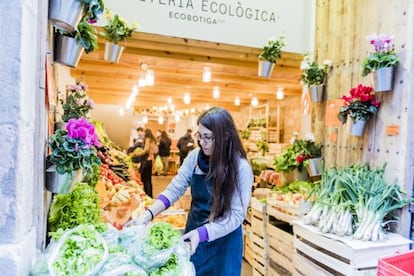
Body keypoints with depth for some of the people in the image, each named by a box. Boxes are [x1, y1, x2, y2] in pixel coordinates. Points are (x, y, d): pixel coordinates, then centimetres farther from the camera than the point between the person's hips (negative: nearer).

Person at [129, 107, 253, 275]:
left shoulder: (240, 168, -20)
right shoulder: (195, 157, -8)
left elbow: (236, 215, -20)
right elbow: (174, 189, -8)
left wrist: (202, 233, -28)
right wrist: (148, 214, -21)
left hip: (223, 243, -4)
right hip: (193, 233, 4)